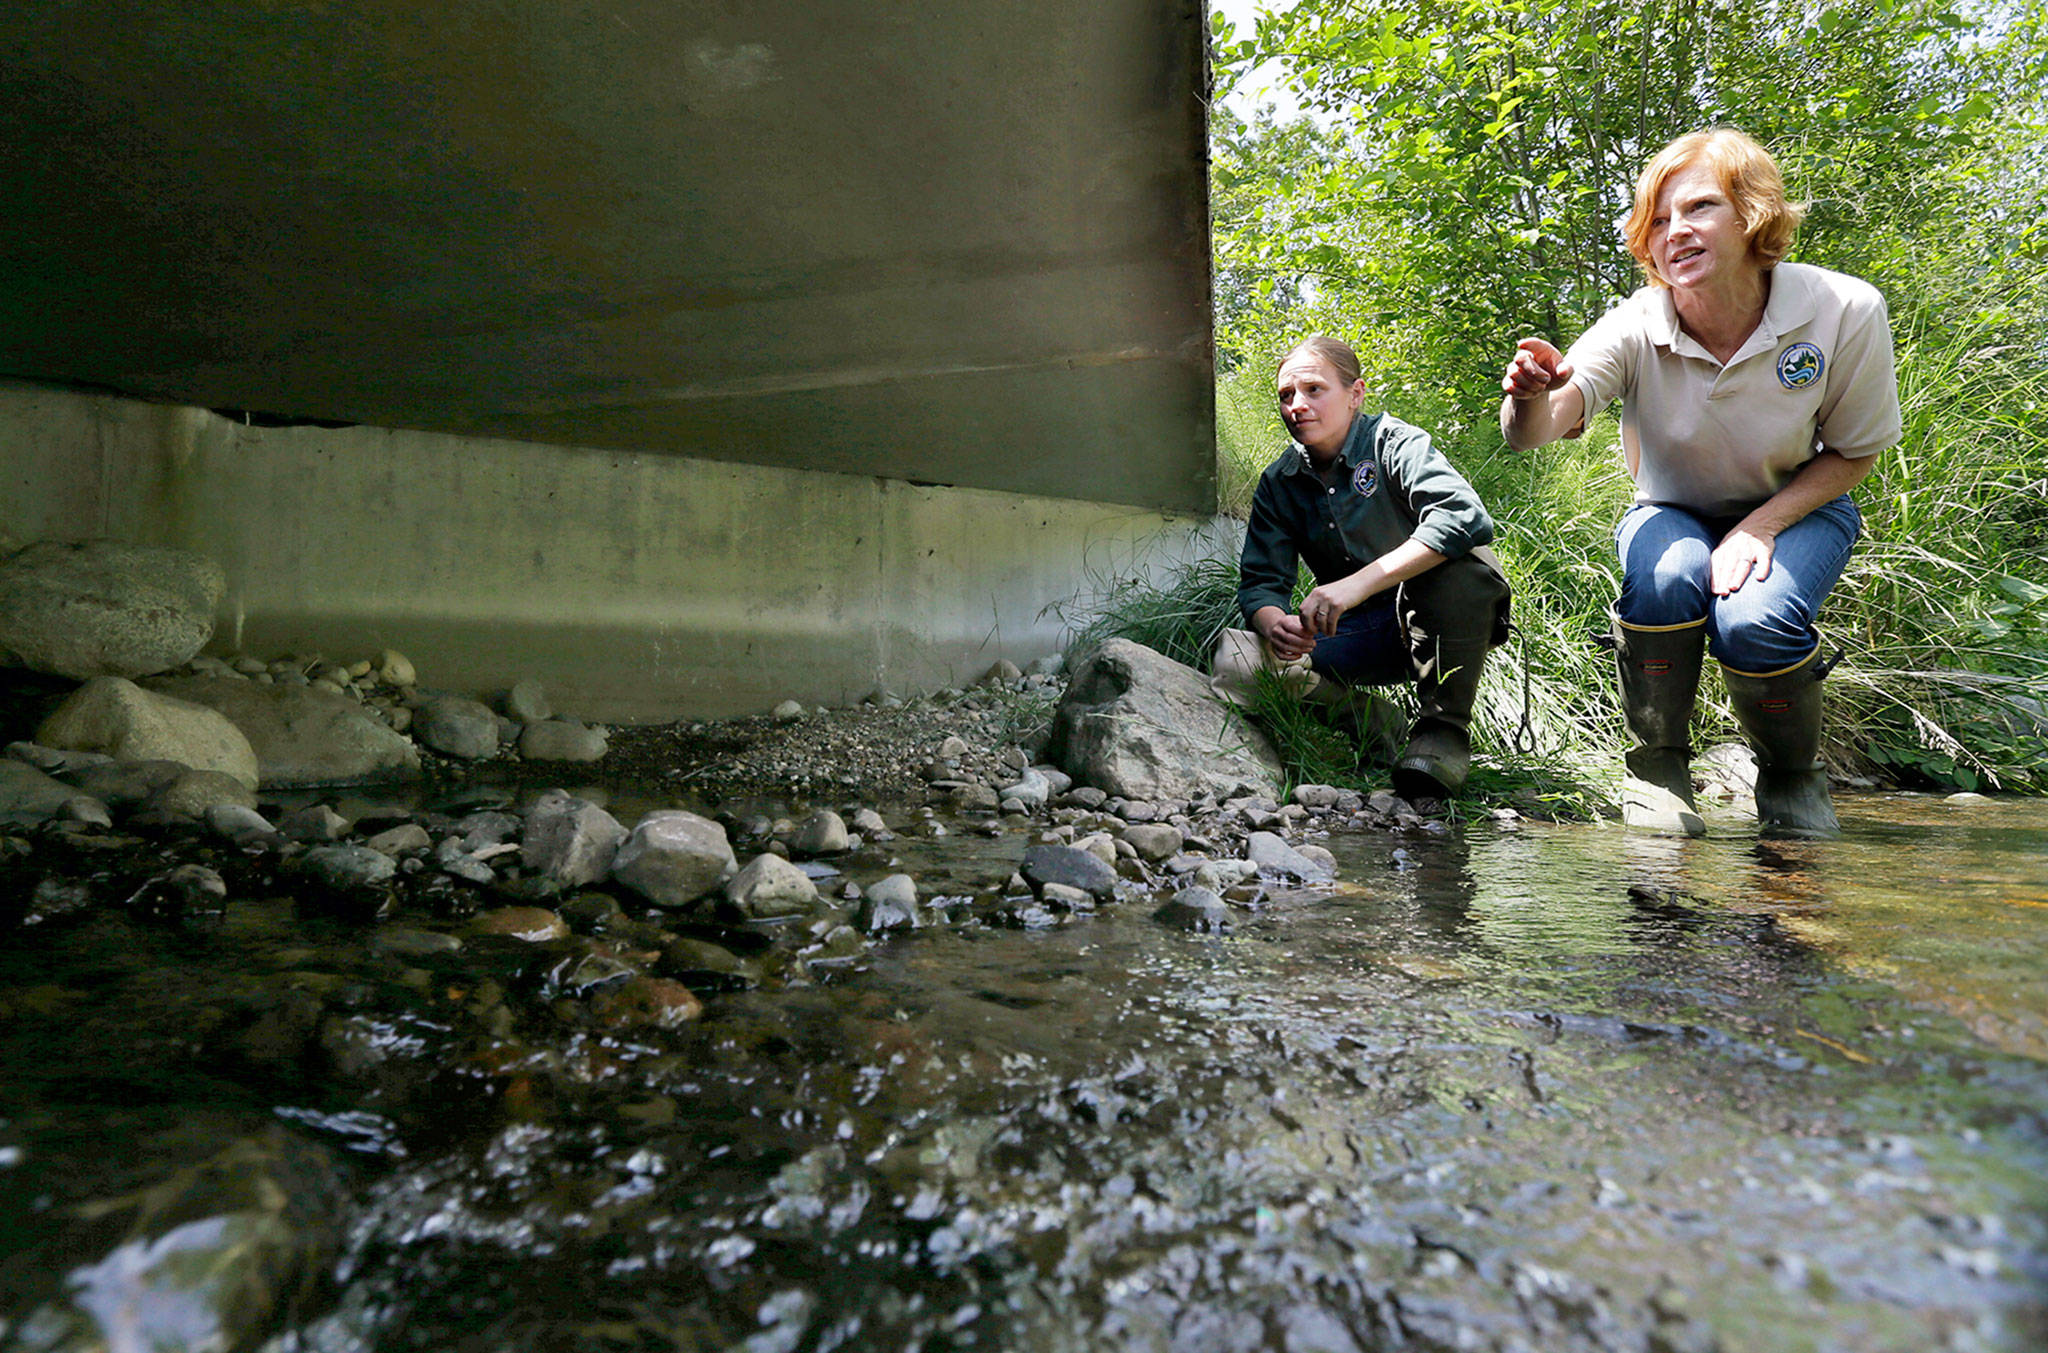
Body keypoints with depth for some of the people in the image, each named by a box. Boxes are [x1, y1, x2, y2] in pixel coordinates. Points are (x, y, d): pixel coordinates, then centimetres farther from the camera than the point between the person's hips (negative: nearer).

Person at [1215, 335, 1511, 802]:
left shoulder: (1393, 444, -13)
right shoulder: (1278, 483, 2)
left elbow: (1467, 515, -32)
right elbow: (1260, 581, -1)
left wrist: (1360, 583, -42)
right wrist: (1273, 624, -28)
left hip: (1438, 620, -3)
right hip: (1358, 633, 3)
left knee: (1456, 563, -38)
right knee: (1235, 660, -21)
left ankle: (1444, 727, -19)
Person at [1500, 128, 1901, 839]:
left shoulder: (1844, 311, -21)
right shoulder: (1634, 329, -23)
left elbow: (1853, 453, -9)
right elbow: (1531, 432, -38)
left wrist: (1759, 527, -24)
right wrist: (1532, 398, -62)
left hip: (1797, 510, 0)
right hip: (1674, 515, 0)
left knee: (1752, 623, -32)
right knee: (1664, 580, -36)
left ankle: (1793, 779, 2)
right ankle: (1658, 766, -11)